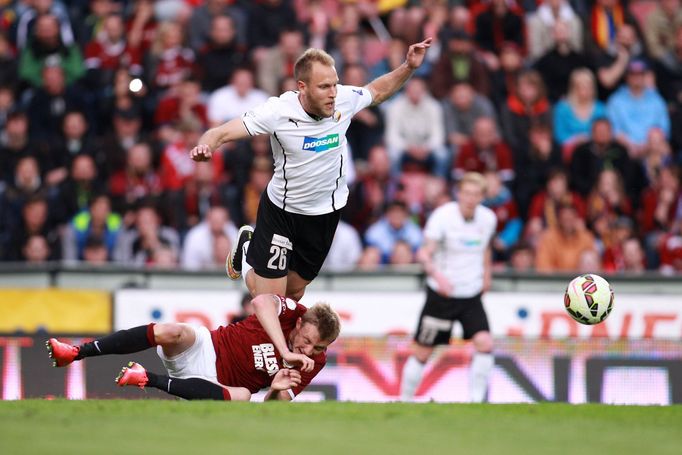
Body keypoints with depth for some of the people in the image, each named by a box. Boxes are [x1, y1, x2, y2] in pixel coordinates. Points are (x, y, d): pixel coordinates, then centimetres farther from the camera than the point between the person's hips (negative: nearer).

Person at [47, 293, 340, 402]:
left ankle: (149, 379, -27)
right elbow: (262, 302, -36)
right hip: (208, 347, -1)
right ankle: (76, 353, -27)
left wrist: (278, 391, -25)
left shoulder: (314, 363, -3)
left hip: (218, 385, 1)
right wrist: (285, 351, -39)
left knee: (242, 397, -36)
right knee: (172, 332, -34)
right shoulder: (293, 313, -12)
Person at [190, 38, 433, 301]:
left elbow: (378, 91, 6)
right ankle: (247, 249, 31)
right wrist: (205, 147, -49)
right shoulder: (278, 111, -27)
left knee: (295, 292, 15)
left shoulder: (344, 100, -17)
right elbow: (222, 133, -27)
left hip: (326, 212, 4)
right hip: (281, 209, -4)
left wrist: (409, 67, -8)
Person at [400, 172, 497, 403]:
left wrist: (487, 274, 22)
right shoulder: (443, 216, -16)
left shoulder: (488, 219, -1)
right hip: (441, 294, -3)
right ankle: (405, 399, 20)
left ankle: (476, 399, -10)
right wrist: (438, 275, -42)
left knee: (484, 343, -17)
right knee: (423, 351, 3)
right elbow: (424, 253, -25)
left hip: (471, 295, 3)